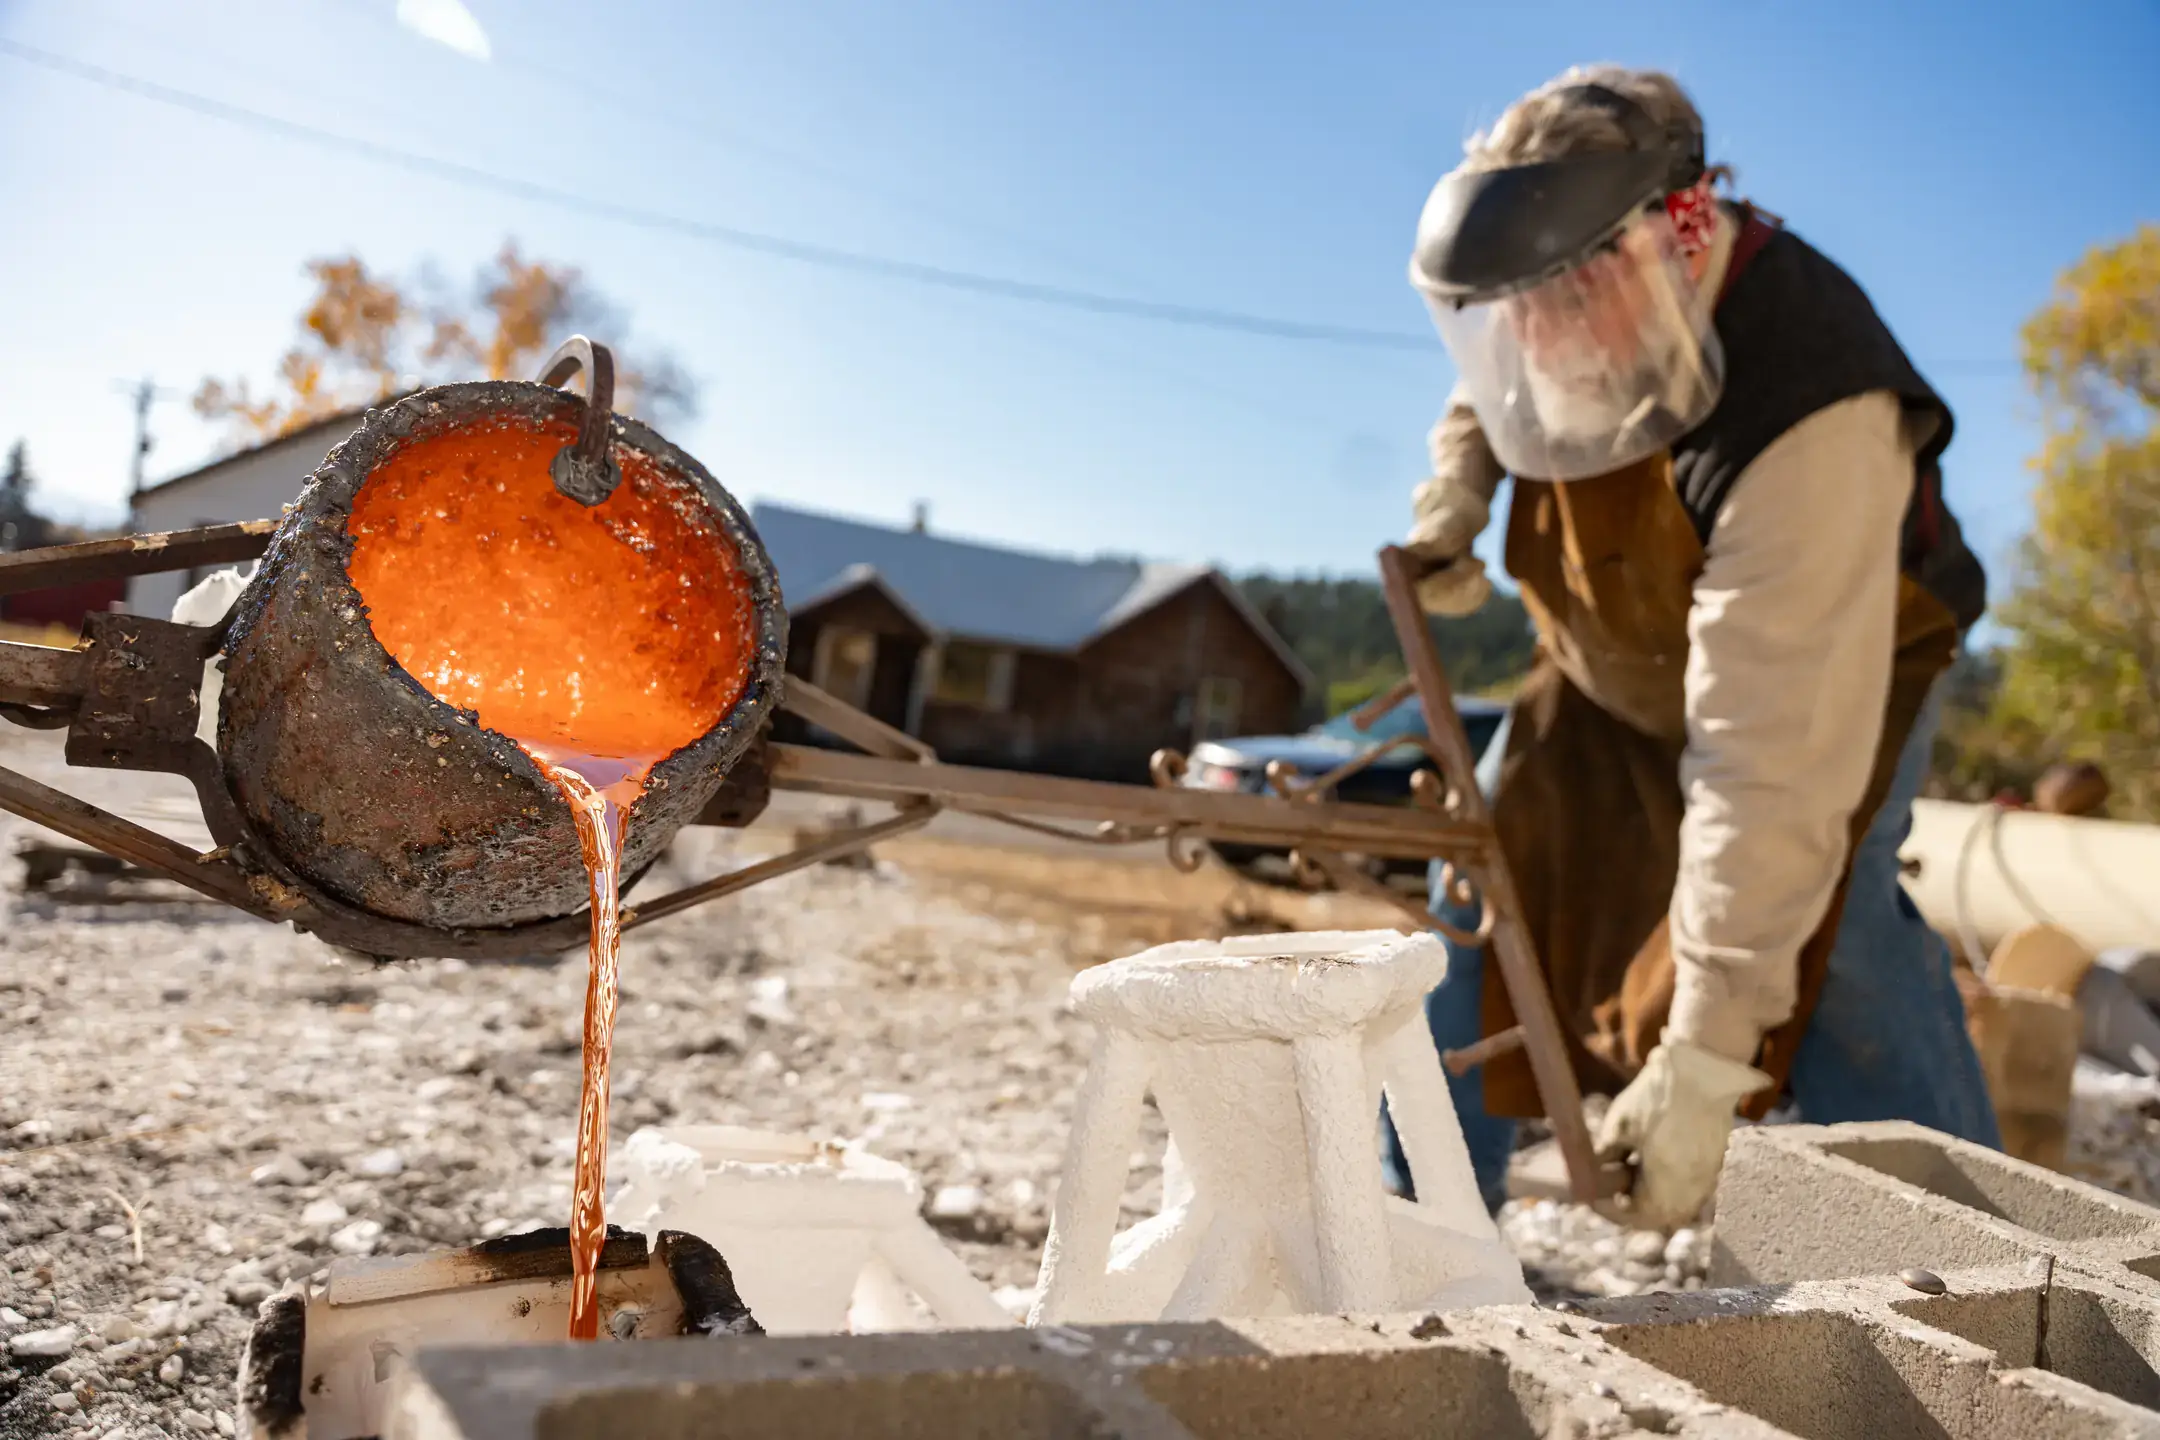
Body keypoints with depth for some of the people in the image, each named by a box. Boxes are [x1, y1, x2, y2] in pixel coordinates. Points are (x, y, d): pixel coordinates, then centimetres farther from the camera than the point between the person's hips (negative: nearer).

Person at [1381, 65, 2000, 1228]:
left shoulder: (1810, 434, -41)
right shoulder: (1592, 291, -20)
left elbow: (1772, 770, -44)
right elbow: (1484, 391, 7)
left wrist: (1703, 1063, -43)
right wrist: (1454, 497, -15)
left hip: (1833, 680, -6)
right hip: (1618, 674, 6)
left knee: (1824, 954, -27)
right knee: (1481, 903, 5)